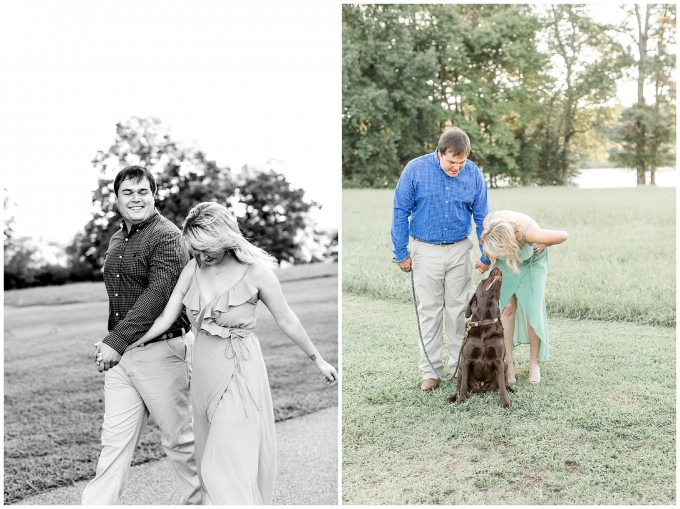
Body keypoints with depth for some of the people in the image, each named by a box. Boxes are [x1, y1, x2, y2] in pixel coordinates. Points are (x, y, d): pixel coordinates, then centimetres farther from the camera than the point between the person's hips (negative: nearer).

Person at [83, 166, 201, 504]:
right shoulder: (117, 240, 15)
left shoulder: (166, 237, -12)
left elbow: (157, 295, -23)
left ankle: (200, 501, 23)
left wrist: (116, 342, -26)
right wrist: (109, 342, 15)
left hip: (161, 351, -7)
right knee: (114, 440, 5)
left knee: (178, 438, 6)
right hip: (119, 354, 7)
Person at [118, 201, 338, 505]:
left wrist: (318, 360, 6)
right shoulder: (194, 269, -1)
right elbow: (165, 318, 3)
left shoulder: (255, 271, -13)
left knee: (227, 465, -6)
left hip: (238, 371, -5)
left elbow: (286, 321, -2)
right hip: (204, 370, 5)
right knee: (210, 457, 14)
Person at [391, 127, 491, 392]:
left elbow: (482, 216, 3)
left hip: (459, 250, 1)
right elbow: (400, 213, -5)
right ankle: (430, 370, 14)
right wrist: (401, 253, -3)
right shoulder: (415, 169, -12)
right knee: (429, 311, 5)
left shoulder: (473, 173, -7)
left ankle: (460, 365, 21)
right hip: (426, 250, -1)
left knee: (458, 309, 9)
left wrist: (485, 256, 5)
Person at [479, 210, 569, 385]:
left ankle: (534, 362, 8)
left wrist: (543, 245, -15)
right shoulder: (489, 222, -35)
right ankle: (508, 362, 1)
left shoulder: (530, 233, -44)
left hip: (531, 262, -2)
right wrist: (490, 255, -20)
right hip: (506, 263, 2)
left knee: (532, 310, -5)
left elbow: (564, 235, -25)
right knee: (507, 308, -5)